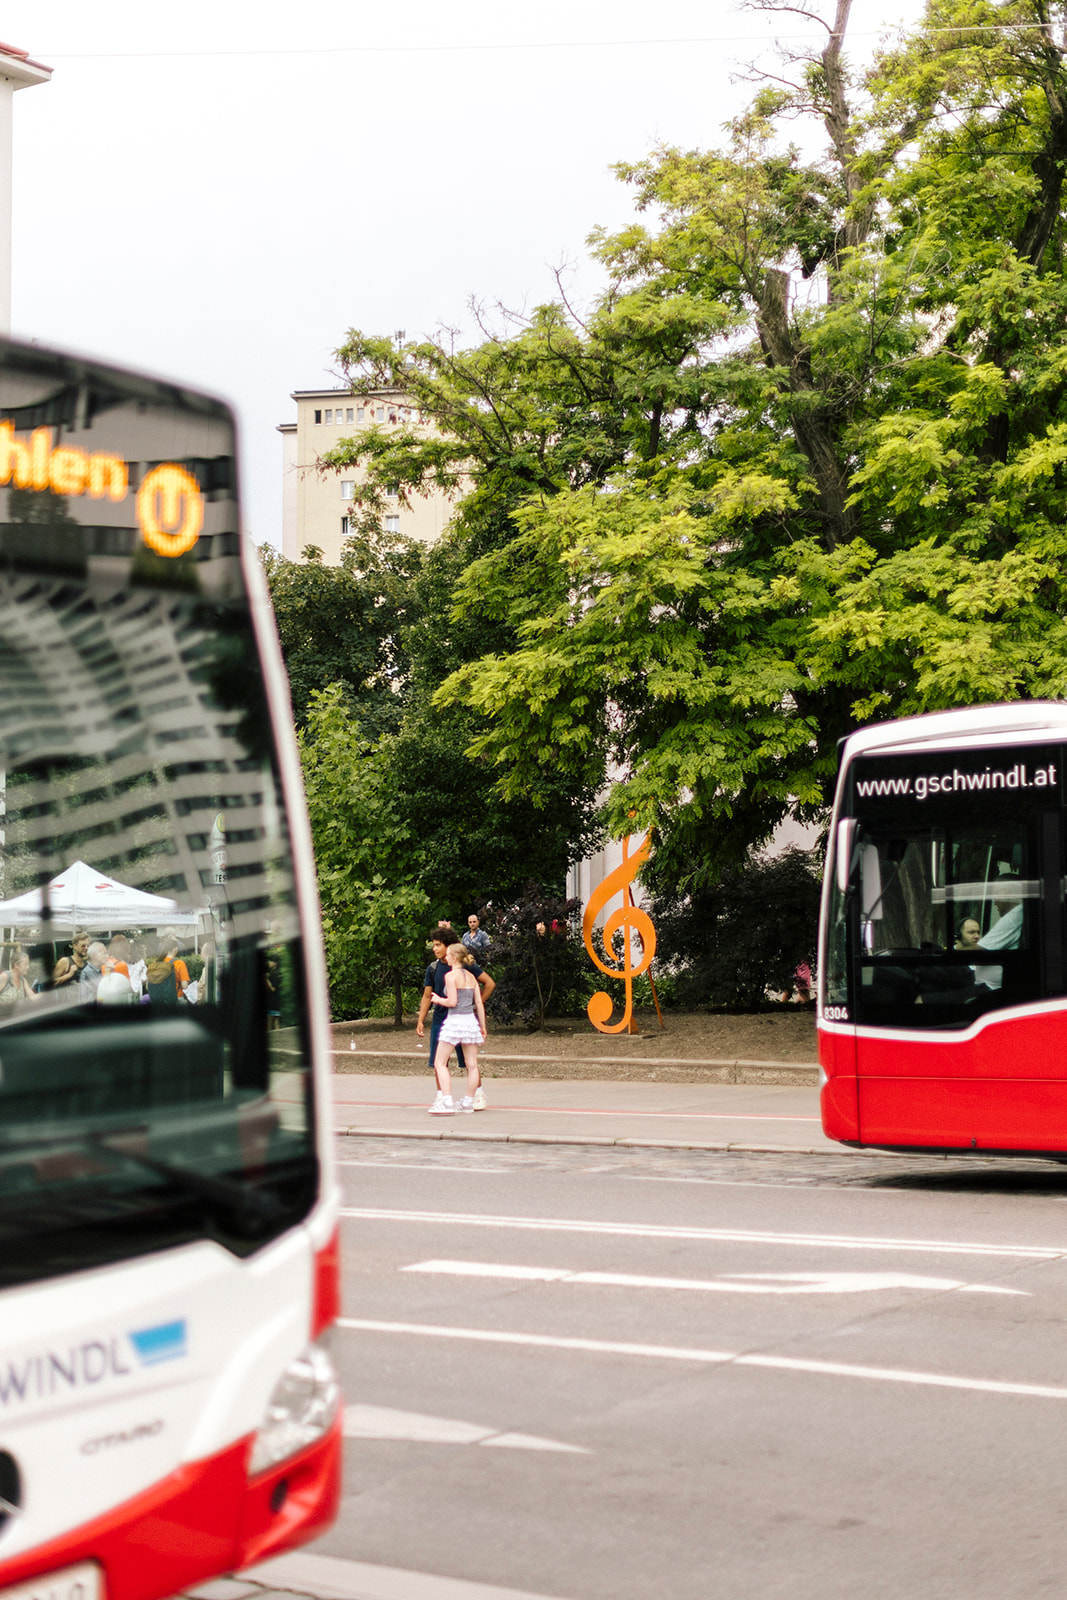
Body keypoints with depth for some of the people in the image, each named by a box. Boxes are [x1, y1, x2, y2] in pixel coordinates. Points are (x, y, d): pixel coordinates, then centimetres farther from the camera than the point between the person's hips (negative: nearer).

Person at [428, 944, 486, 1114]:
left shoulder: (451, 975, -8)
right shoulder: (471, 976, 11)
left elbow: (452, 1002, -14)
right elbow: (479, 1003, 10)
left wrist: (438, 1000, 4)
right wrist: (483, 1026, 15)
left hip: (455, 1021, -7)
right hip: (471, 1021, 7)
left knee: (439, 1063, -1)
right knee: (472, 1064, 8)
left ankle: (447, 1102, -12)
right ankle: (469, 1102, 13)